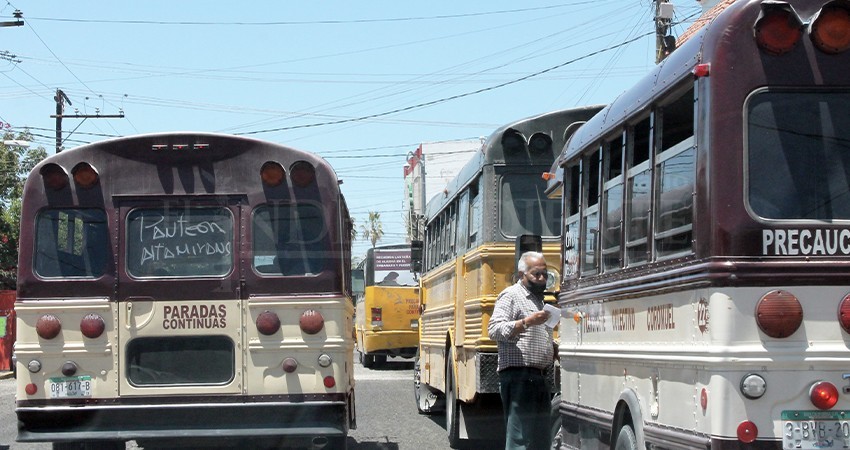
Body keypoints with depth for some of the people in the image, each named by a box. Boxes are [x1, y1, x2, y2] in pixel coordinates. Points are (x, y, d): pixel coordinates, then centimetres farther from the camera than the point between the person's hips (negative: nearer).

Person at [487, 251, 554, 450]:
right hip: (518, 376, -9)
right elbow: (494, 329, -18)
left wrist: (555, 349, 14)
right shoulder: (511, 295, -4)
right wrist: (526, 322, -28)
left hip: (539, 378, 9)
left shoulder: (538, 300, 24)